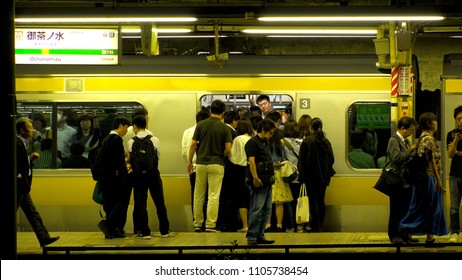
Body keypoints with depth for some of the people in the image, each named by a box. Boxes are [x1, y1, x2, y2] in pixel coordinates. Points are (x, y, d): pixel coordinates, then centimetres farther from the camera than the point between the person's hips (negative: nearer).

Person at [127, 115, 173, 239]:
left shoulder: (131, 142, -6)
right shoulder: (154, 140, -3)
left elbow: (130, 160, -1)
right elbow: (158, 156, 1)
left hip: (138, 174, -1)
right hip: (153, 173, 1)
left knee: (140, 204, 6)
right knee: (159, 202, 9)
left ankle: (145, 232, 4)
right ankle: (164, 231, 13)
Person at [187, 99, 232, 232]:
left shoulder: (201, 125, 0)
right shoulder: (225, 128, -5)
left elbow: (193, 144, -1)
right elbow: (228, 149, -8)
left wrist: (189, 161, 9)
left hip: (201, 163, 2)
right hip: (216, 164, -2)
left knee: (198, 195, 11)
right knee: (213, 196, -1)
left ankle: (197, 224, 15)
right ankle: (210, 225, -5)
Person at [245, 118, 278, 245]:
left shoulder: (265, 143, 20)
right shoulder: (252, 142, -9)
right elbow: (251, 161, -18)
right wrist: (255, 178, -24)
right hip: (258, 182, -10)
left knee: (266, 209, 11)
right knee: (257, 209, -10)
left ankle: (260, 236, 16)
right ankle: (251, 236, -7)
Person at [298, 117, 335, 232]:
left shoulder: (307, 141, -11)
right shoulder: (326, 141, 2)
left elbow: (302, 161, -9)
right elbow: (331, 159, 8)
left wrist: (302, 176, -3)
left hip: (311, 176, -5)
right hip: (323, 176, 5)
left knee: (313, 201, -2)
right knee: (321, 201, 12)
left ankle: (316, 226, -4)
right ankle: (320, 226, 15)